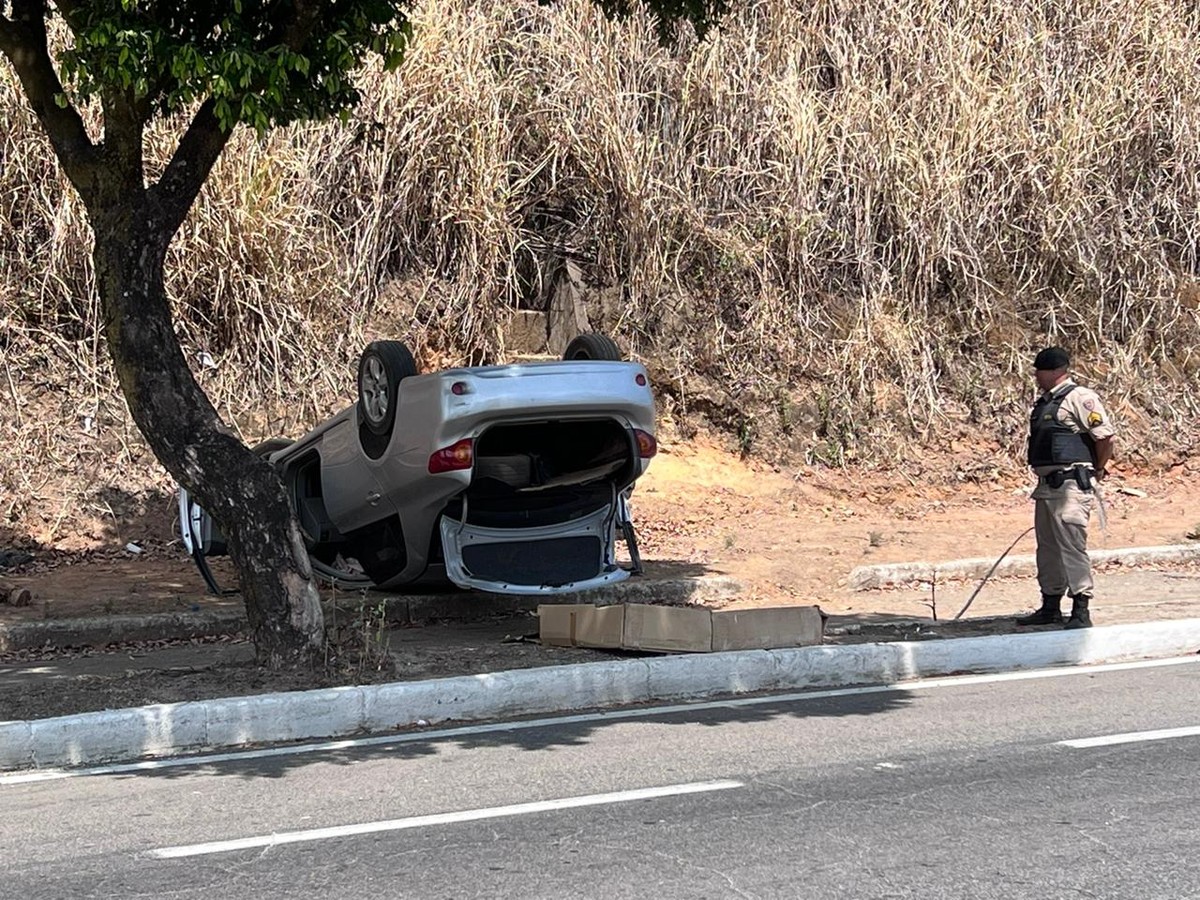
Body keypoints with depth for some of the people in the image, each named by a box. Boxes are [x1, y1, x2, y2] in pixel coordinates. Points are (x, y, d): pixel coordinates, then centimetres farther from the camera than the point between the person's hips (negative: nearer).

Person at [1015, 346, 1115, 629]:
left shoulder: (1079, 397, -11)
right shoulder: (1043, 403, 17)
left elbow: (1105, 436, -14)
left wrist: (1097, 471, -4)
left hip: (1071, 486, -9)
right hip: (1046, 486, 9)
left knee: (1072, 546, -10)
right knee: (1047, 548, 14)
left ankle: (1081, 611, -7)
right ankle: (1050, 607, 23)